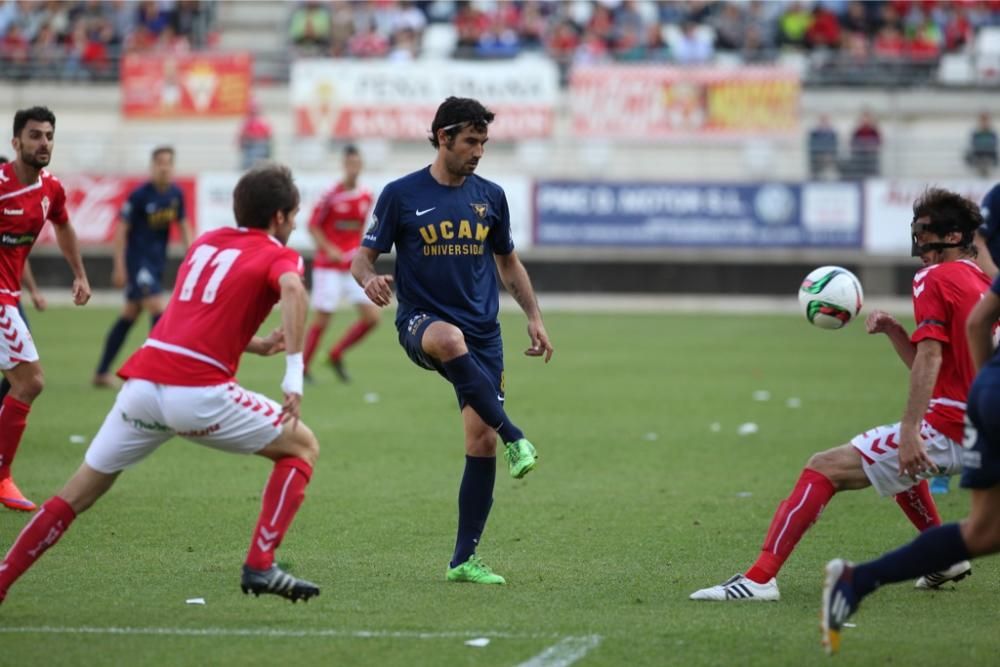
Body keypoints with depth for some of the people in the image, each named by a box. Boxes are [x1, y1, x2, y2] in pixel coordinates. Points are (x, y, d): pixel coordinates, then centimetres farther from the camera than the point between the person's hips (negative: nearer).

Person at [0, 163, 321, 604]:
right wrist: (294, 373, -22)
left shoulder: (206, 242, 25)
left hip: (143, 381, 6)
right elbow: (292, 289, -19)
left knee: (81, 492, 17)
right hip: (198, 392, -6)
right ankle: (260, 566, 3)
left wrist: (257, 345, 30)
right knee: (302, 448, 13)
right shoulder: (278, 255, 6)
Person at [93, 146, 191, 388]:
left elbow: (183, 226, 13)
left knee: (130, 314, 13)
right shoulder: (140, 195, -16)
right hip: (137, 260, -7)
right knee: (158, 309, -17)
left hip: (157, 261, 7)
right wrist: (120, 267, -14)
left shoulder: (176, 194, 1)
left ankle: (102, 372, 22)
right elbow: (122, 229, -12)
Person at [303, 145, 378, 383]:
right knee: (322, 320, -5)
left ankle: (337, 355, 17)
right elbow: (313, 226, -8)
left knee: (372, 317, -2)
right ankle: (302, 369, 10)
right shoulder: (332, 195, -12)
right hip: (329, 266, -5)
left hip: (354, 266, 5)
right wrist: (329, 249, -19)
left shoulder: (366, 196, 4)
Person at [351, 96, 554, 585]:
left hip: (482, 334, 4)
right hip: (421, 323, -4)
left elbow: (508, 262, 22)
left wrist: (533, 317, 13)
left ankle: (464, 560, 4)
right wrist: (369, 280, -23)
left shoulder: (490, 197, 9)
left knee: (482, 442, -6)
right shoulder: (401, 195, -2)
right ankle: (515, 438, -39)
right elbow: (363, 257, 0)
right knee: (450, 339, -42)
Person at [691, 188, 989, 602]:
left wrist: (910, 432, -27)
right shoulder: (981, 284, 18)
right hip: (975, 433, 9)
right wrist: (892, 330, 10)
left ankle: (760, 577, -20)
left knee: (824, 469, -11)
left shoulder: (934, 278, -8)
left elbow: (929, 358, -20)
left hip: (943, 429, -9)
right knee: (897, 460, 40)